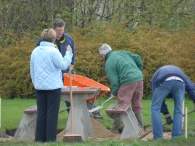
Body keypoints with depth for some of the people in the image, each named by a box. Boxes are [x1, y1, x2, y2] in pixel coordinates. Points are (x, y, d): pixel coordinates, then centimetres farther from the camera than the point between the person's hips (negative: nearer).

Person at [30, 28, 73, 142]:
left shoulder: (35, 51, 7)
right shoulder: (53, 51, -14)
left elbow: (32, 70, 13)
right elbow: (64, 65, -13)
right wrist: (69, 53, -2)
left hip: (39, 86, 6)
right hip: (53, 86, -6)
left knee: (41, 112, 11)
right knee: (52, 113, 0)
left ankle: (40, 138, 10)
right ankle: (50, 138, 0)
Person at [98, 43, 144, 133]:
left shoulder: (109, 64, -1)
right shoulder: (123, 53, 19)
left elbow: (114, 81, -5)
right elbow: (137, 58, 16)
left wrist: (114, 93, 9)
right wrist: (139, 70, 27)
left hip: (128, 82, -7)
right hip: (139, 78, 7)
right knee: (137, 106, 15)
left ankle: (116, 128, 3)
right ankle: (140, 127, 18)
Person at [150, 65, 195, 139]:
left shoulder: (154, 78, 39)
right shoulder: (179, 71, 43)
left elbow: (158, 100, 30)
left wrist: (166, 114, 33)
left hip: (164, 82, -2)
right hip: (180, 82, 2)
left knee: (155, 107, 18)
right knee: (178, 111, 20)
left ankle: (158, 137, 16)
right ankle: (176, 138, 17)